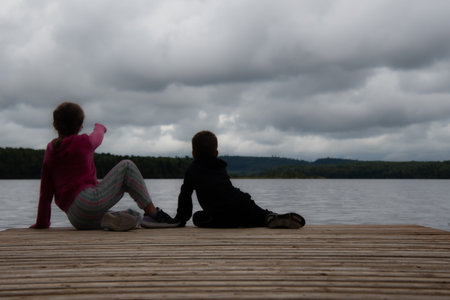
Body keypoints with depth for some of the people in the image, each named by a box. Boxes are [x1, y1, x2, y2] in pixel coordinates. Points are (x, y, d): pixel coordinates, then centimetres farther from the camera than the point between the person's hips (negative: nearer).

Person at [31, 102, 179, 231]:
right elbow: (98, 135, 26)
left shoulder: (50, 150, 15)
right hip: (90, 203, -7)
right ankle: (153, 213, -2)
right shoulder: (83, 142, 1)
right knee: (126, 166, 7)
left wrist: (42, 223, 25)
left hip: (76, 219, 7)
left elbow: (45, 191, 17)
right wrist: (100, 127, 51)